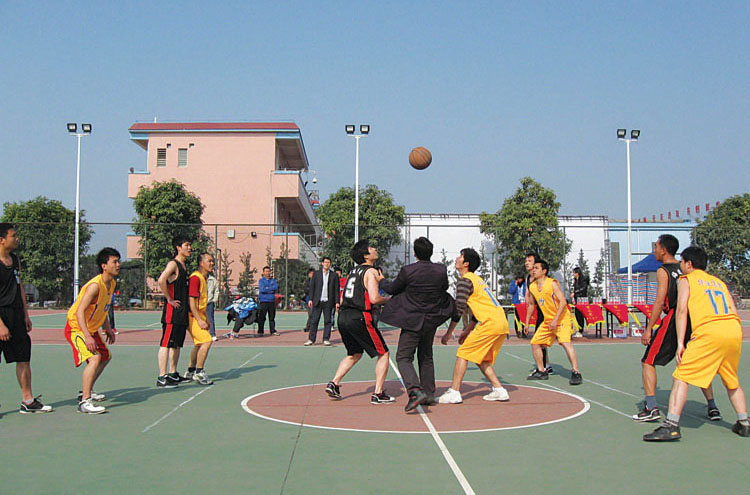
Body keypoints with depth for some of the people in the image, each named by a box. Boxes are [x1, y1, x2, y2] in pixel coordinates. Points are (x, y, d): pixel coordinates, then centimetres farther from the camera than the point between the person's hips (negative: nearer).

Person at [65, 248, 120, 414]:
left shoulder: (112, 283, 2)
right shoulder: (95, 285, -26)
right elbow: (79, 311, -32)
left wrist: (108, 328, 14)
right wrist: (87, 336, -39)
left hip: (92, 328, 10)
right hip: (76, 327, -10)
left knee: (106, 356, 21)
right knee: (94, 358, -26)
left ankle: (86, 391, 35)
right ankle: (84, 402, -24)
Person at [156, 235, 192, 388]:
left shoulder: (183, 265, 16)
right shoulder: (173, 264, -12)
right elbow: (161, 280, -28)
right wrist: (169, 299, -19)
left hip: (182, 311, 10)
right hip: (172, 311, -10)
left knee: (177, 344, 15)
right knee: (166, 343, -7)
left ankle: (173, 374, 24)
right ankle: (162, 377, -5)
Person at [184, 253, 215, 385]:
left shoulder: (204, 278, 15)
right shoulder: (195, 277, -16)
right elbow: (191, 300, -22)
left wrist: (206, 319, 22)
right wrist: (199, 320, -25)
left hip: (199, 315, 10)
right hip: (193, 316, -10)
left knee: (199, 344, 16)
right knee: (207, 341, -17)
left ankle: (191, 372, 28)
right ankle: (199, 373, -10)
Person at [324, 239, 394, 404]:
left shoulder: (353, 271, 17)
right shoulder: (371, 271, -8)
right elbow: (374, 298, -19)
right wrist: (388, 300, 0)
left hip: (343, 317, 8)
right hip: (359, 318, -8)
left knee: (354, 354, 25)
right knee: (383, 354, 5)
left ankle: (334, 383, 13)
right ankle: (378, 394, 2)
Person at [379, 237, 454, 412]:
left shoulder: (407, 271, -16)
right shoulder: (441, 270, -6)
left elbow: (392, 289, -1)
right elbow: (444, 287, 14)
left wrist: (381, 281, 20)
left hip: (412, 321, -5)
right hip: (432, 321, 5)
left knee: (403, 357, 0)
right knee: (426, 357, 20)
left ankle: (415, 391, -20)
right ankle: (429, 394, 24)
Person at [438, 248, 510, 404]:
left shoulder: (465, 280, -6)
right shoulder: (476, 279, 24)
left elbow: (458, 309, -12)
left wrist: (448, 333, -6)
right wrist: (468, 330, 28)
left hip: (491, 323, -9)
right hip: (502, 323, 9)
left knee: (462, 354, -3)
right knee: (481, 359, 19)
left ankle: (454, 392, -5)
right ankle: (499, 390, 15)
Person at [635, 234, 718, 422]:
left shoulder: (663, 271, -6)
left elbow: (659, 302, -13)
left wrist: (649, 329, -11)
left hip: (673, 320, -7)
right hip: (692, 320, 7)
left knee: (648, 362, 2)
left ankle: (651, 408, -6)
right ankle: (712, 408, 19)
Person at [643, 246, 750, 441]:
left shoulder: (686, 280, 12)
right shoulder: (719, 282, 28)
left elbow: (682, 310, -1)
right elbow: (734, 313, 20)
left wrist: (680, 343, -5)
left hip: (709, 331, -6)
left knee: (681, 377, -3)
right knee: (732, 381, 26)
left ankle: (671, 426, -12)